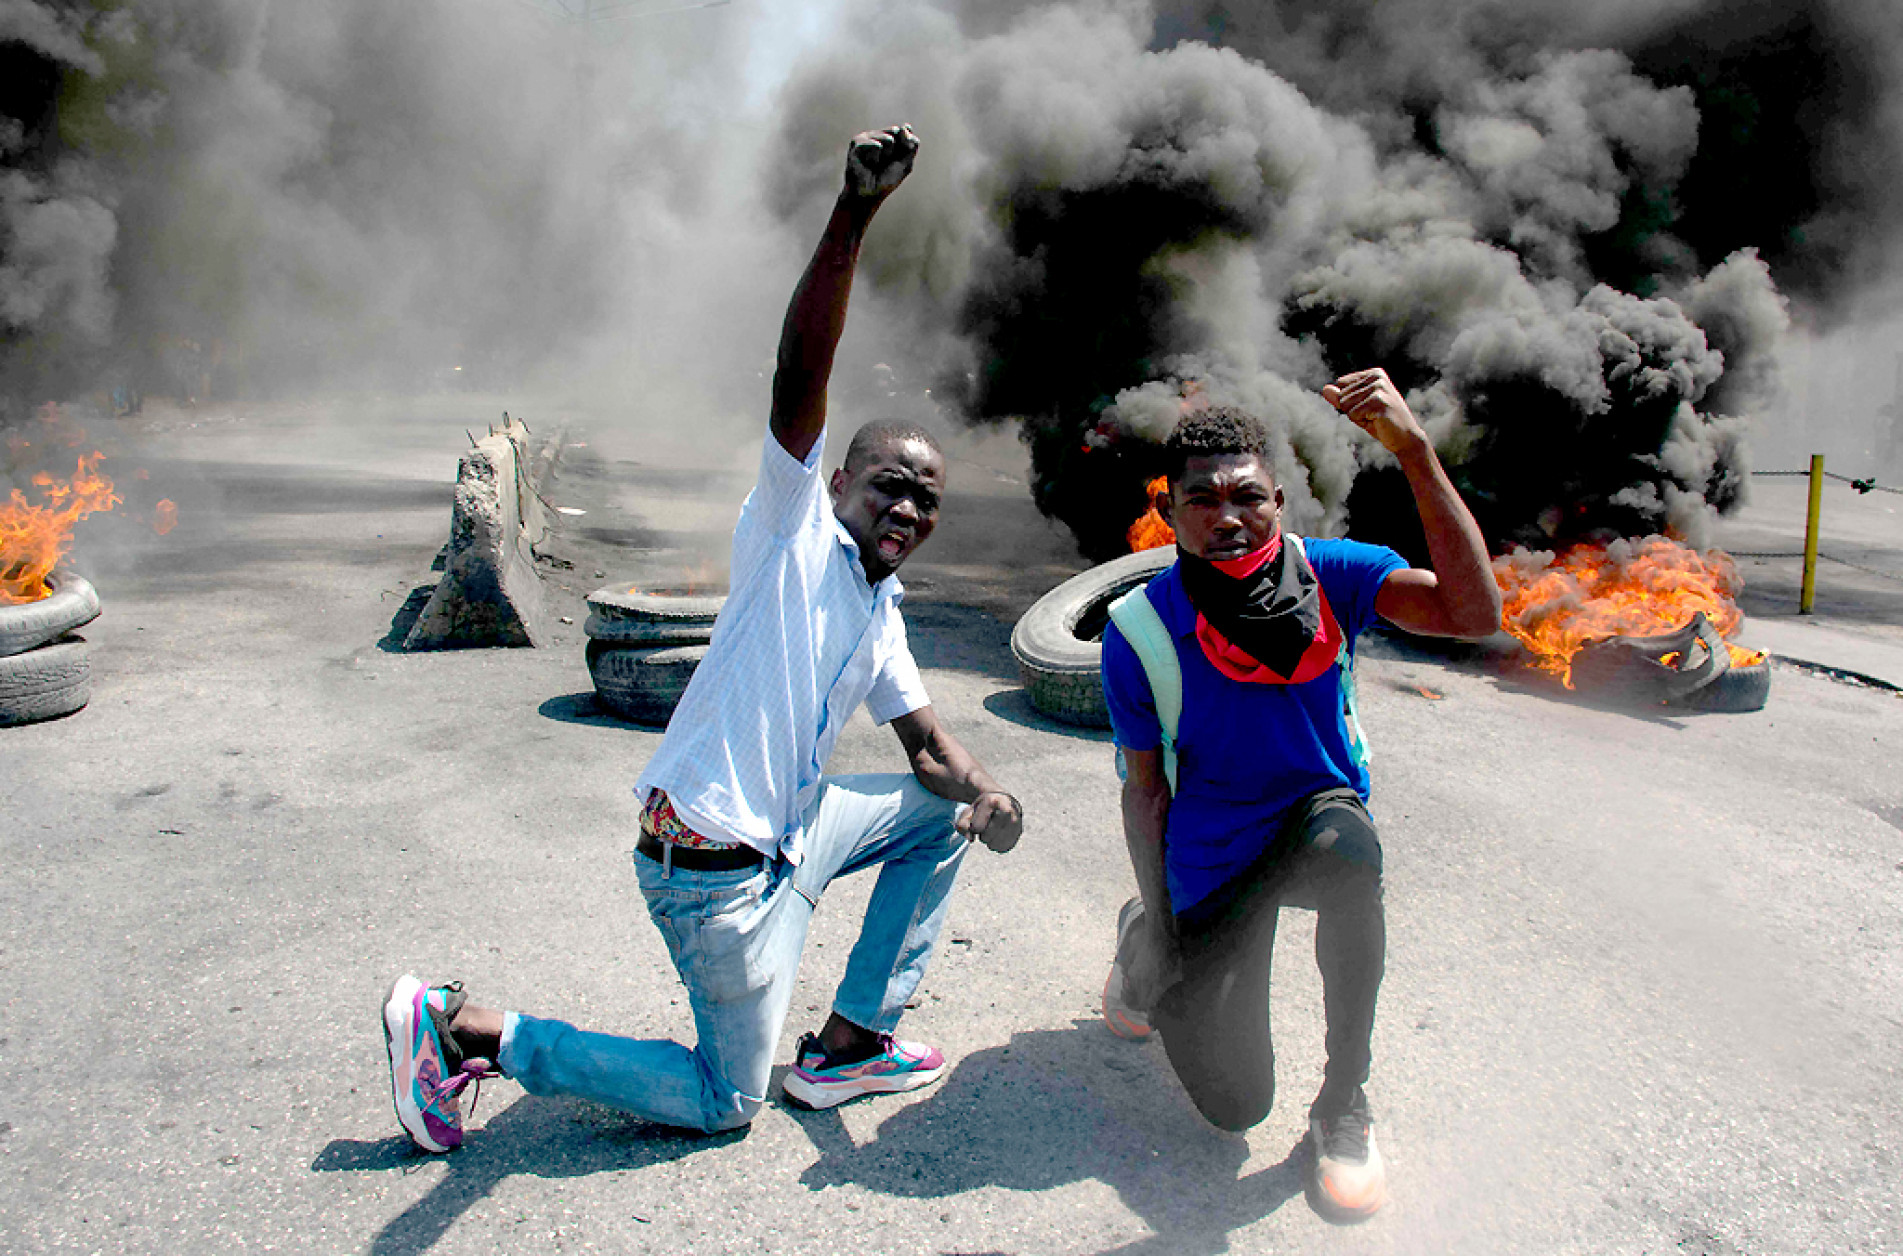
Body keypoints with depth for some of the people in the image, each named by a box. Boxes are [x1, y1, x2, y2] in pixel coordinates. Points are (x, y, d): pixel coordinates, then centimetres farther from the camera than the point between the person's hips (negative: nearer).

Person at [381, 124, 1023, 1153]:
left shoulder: (881, 615, 13)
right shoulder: (795, 529, -11)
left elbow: (926, 743, 12)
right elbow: (800, 375, -26)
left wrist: (979, 789, -11)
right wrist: (853, 215, -37)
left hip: (789, 830, 9)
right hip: (716, 864, -8)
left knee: (945, 809, 17)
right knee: (724, 1102, 3)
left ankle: (848, 1045, 20)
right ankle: (461, 1027, 10)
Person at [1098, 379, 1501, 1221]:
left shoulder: (1329, 575, -16)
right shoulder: (1139, 630, -17)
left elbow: (1472, 614, -34)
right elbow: (1145, 788, -7)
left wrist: (1413, 448, -41)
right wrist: (1156, 930, -9)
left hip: (1319, 815, 1)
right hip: (1212, 858, 0)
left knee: (1342, 837, -40)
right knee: (1235, 1106, -2)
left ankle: (1344, 1107, -18)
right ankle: (1145, 943, 31)